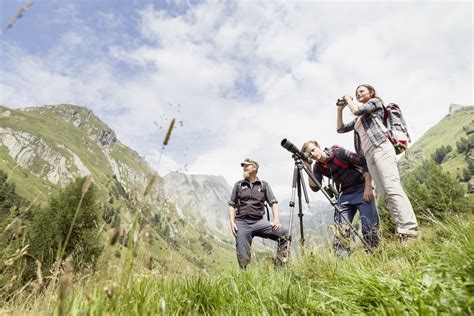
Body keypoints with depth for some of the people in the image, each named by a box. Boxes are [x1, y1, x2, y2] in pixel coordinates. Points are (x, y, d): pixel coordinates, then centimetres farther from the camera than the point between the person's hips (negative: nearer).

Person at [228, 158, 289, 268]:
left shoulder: (264, 185, 10)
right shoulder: (238, 185, 11)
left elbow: (273, 203, 5)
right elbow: (232, 205, 10)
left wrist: (276, 220, -11)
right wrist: (232, 222, -3)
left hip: (258, 221, 0)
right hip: (241, 223, 0)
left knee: (283, 233, -18)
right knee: (243, 258, -4)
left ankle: (280, 265, -7)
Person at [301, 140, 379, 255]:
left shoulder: (339, 153, -15)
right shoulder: (318, 167, 0)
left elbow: (365, 163, -13)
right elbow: (315, 188, -10)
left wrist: (368, 187, -16)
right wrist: (308, 168, -17)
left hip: (362, 191, -4)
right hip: (344, 195, 4)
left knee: (369, 227, -7)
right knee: (340, 228, -7)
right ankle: (341, 256, -1)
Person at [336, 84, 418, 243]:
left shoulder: (376, 102, 15)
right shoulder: (358, 119, 32)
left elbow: (357, 110, -3)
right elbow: (341, 129, 27)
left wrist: (348, 99, 15)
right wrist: (340, 109, 21)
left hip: (381, 148, -7)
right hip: (368, 156, 7)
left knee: (392, 188, -22)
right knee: (385, 194, -6)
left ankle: (410, 232, -28)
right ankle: (402, 232, -10)